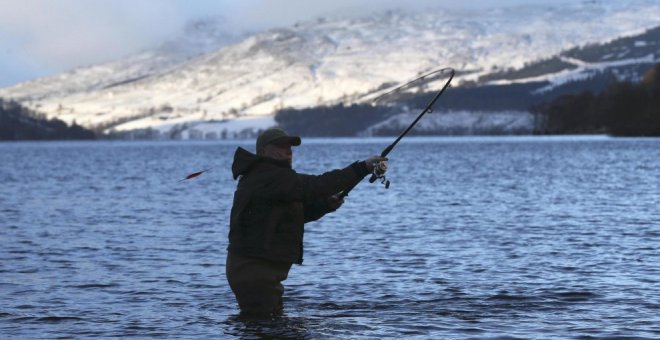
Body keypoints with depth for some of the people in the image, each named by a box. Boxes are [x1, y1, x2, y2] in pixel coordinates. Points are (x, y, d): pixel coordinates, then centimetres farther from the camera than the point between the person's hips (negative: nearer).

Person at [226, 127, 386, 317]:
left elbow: (298, 212, 22)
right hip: (254, 269, -11)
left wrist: (327, 205, 4)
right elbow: (314, 187, -26)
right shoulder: (270, 177, -16)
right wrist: (362, 168, -25)